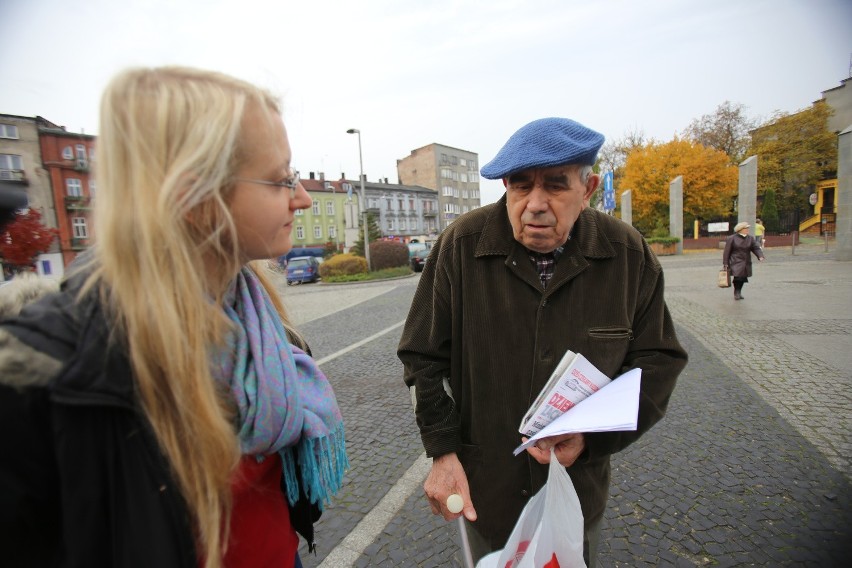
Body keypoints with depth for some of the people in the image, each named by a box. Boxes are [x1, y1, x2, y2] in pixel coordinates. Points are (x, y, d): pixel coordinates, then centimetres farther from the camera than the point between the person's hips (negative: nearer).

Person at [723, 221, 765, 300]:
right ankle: (737, 293, -1)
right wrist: (725, 263, -5)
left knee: (743, 278, 7)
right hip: (736, 262, -5)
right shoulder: (731, 238, -5)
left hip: (746, 263, 5)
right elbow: (727, 251, -4)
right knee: (738, 277, -16)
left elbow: (756, 248, 4)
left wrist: (760, 256, -16)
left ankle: (738, 293, 22)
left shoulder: (750, 238, 9)